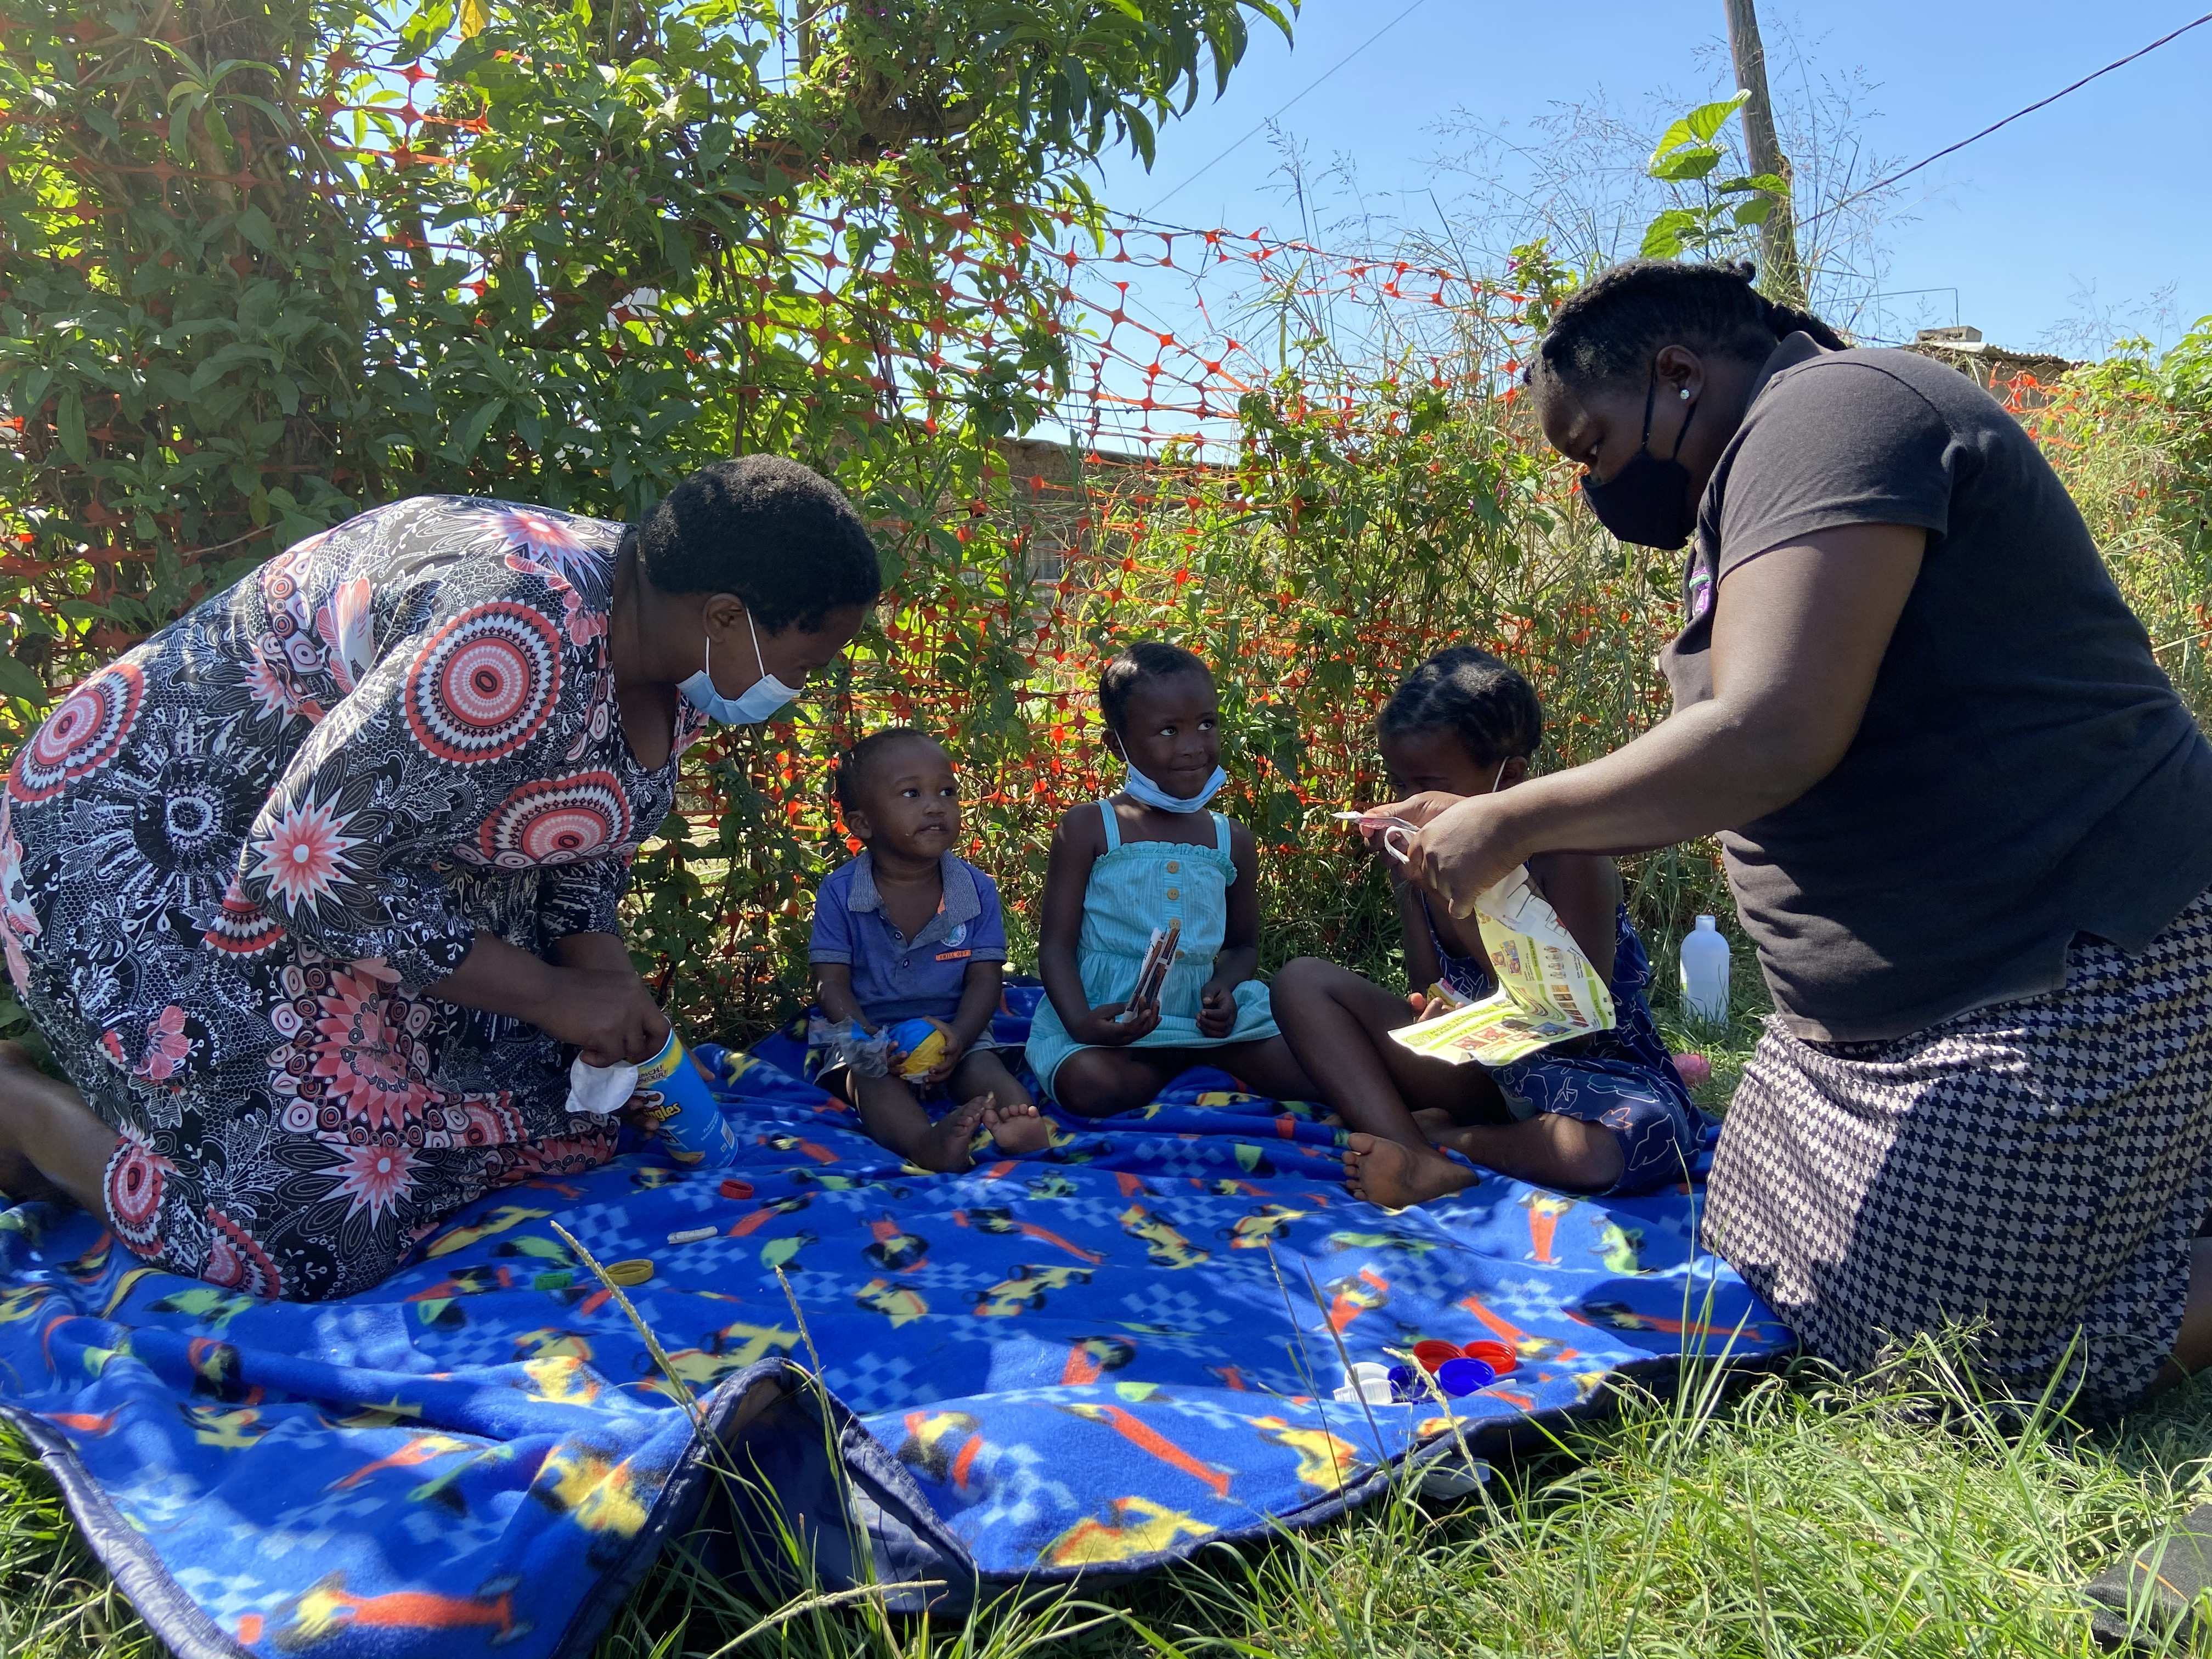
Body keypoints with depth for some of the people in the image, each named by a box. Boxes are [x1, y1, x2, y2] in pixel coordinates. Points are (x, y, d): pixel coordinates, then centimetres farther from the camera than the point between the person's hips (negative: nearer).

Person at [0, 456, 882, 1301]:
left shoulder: (671, 665, -4)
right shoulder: (523, 647, -35)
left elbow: (586, 844, 9)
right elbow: (307, 872, -31)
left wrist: (605, 981, -8)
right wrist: (555, 995, -23)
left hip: (384, 843, 9)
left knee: (549, 1103, 7)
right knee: (312, 1228, -14)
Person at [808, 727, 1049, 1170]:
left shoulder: (977, 890, -2)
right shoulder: (840, 893, -5)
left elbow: (984, 980, -3)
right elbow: (832, 983, -6)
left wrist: (957, 1039, -23)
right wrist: (872, 1040, -25)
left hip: (953, 1032, 2)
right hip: (867, 1032, -2)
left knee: (982, 1066, -27)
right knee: (872, 1077, -32)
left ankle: (1018, 1120, -57)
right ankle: (926, 1141, -61)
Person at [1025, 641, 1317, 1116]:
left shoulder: (1233, 841, 7)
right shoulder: (1088, 828, -4)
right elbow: (1056, 945, -6)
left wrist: (1223, 989, -8)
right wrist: (1080, 1023, -25)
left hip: (1200, 1010, 2)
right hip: (1105, 1009, -2)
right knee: (1089, 1084, -35)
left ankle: (1198, 1055, 5)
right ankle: (1194, 1059, -7)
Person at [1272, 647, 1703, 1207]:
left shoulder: (1565, 854, -17)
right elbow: (1432, 1006, 2)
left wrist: (1469, 919, -27)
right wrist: (1408, 893, -17)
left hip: (1594, 1075, -5)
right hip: (1480, 1070, 5)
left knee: (1638, 1136, -42)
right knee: (1302, 981, -8)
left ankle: (1443, 1136, -12)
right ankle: (1422, 1163, -28)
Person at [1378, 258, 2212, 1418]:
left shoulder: (1827, 414, -17)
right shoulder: (1751, 485, 14)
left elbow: (1769, 738, -30)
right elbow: (1725, 781, 15)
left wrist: (1512, 822, -18)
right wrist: (1493, 828, 7)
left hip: (2067, 981, -10)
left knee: (1910, 1348, -6)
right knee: (1756, 1261, 16)